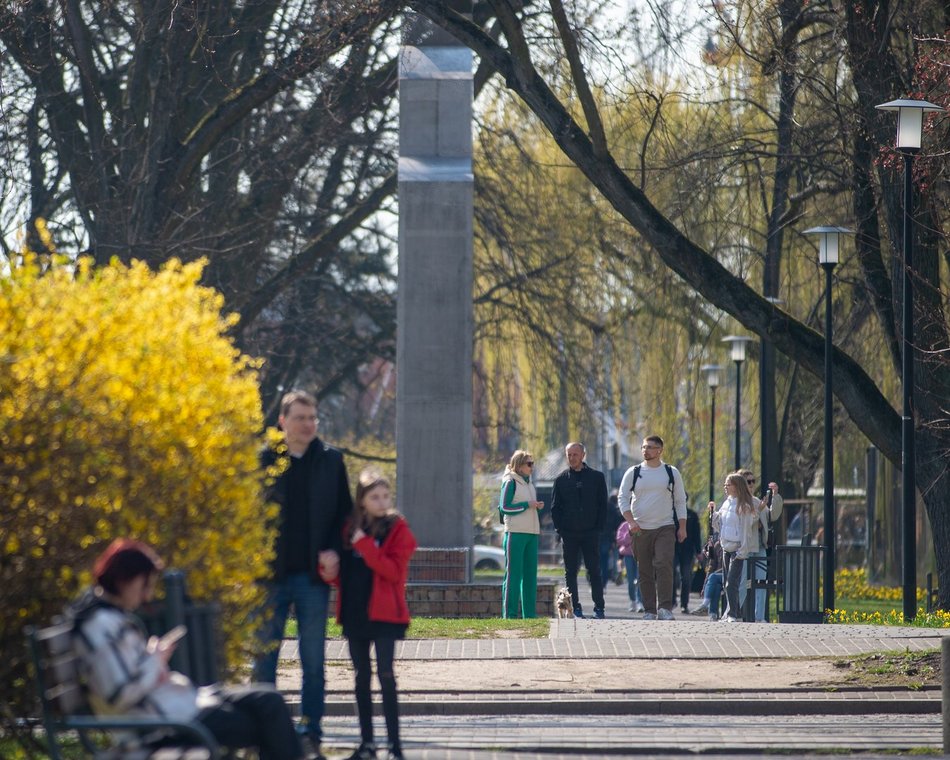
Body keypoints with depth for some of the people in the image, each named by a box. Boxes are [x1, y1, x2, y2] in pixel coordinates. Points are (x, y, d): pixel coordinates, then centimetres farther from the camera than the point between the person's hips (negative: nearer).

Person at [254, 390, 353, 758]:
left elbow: (343, 511, 10)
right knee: (264, 658, 2)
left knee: (313, 662, 4)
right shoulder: (263, 461, 0)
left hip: (313, 576, 2)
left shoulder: (330, 461, 7)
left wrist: (333, 549, -6)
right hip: (270, 576, -2)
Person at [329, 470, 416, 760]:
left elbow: (395, 571, -15)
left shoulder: (397, 529, -4)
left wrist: (364, 545, -20)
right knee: (361, 677, 9)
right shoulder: (350, 528, 10)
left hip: (383, 614, -5)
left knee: (385, 676, -9)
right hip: (354, 612, 5)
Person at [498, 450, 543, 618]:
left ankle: (529, 613, 10)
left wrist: (537, 506, 5)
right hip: (515, 533, -8)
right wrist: (527, 505, -14)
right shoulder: (511, 483, -6)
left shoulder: (529, 483, 18)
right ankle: (510, 613, -6)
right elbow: (504, 508, -12)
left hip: (532, 533, 8)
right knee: (513, 573, -7)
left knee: (530, 574, 7)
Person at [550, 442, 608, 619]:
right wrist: (560, 529, -3)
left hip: (590, 533, -1)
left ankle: (599, 607, 1)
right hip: (569, 534, 1)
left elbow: (603, 505, 6)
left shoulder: (597, 477, 5)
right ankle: (575, 607, 7)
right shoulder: (561, 479, 8)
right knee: (570, 572, 3)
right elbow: (555, 507, 8)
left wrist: (599, 527, -4)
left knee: (594, 571, -2)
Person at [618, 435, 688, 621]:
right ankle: (649, 610, 9)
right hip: (640, 529, 1)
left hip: (665, 528, -1)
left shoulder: (672, 473, 5)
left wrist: (682, 527, 2)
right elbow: (623, 498, 4)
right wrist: (631, 521, -10)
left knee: (664, 566, -17)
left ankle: (665, 607, -16)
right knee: (645, 572, 3)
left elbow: (680, 501, 9)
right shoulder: (633, 473, 4)